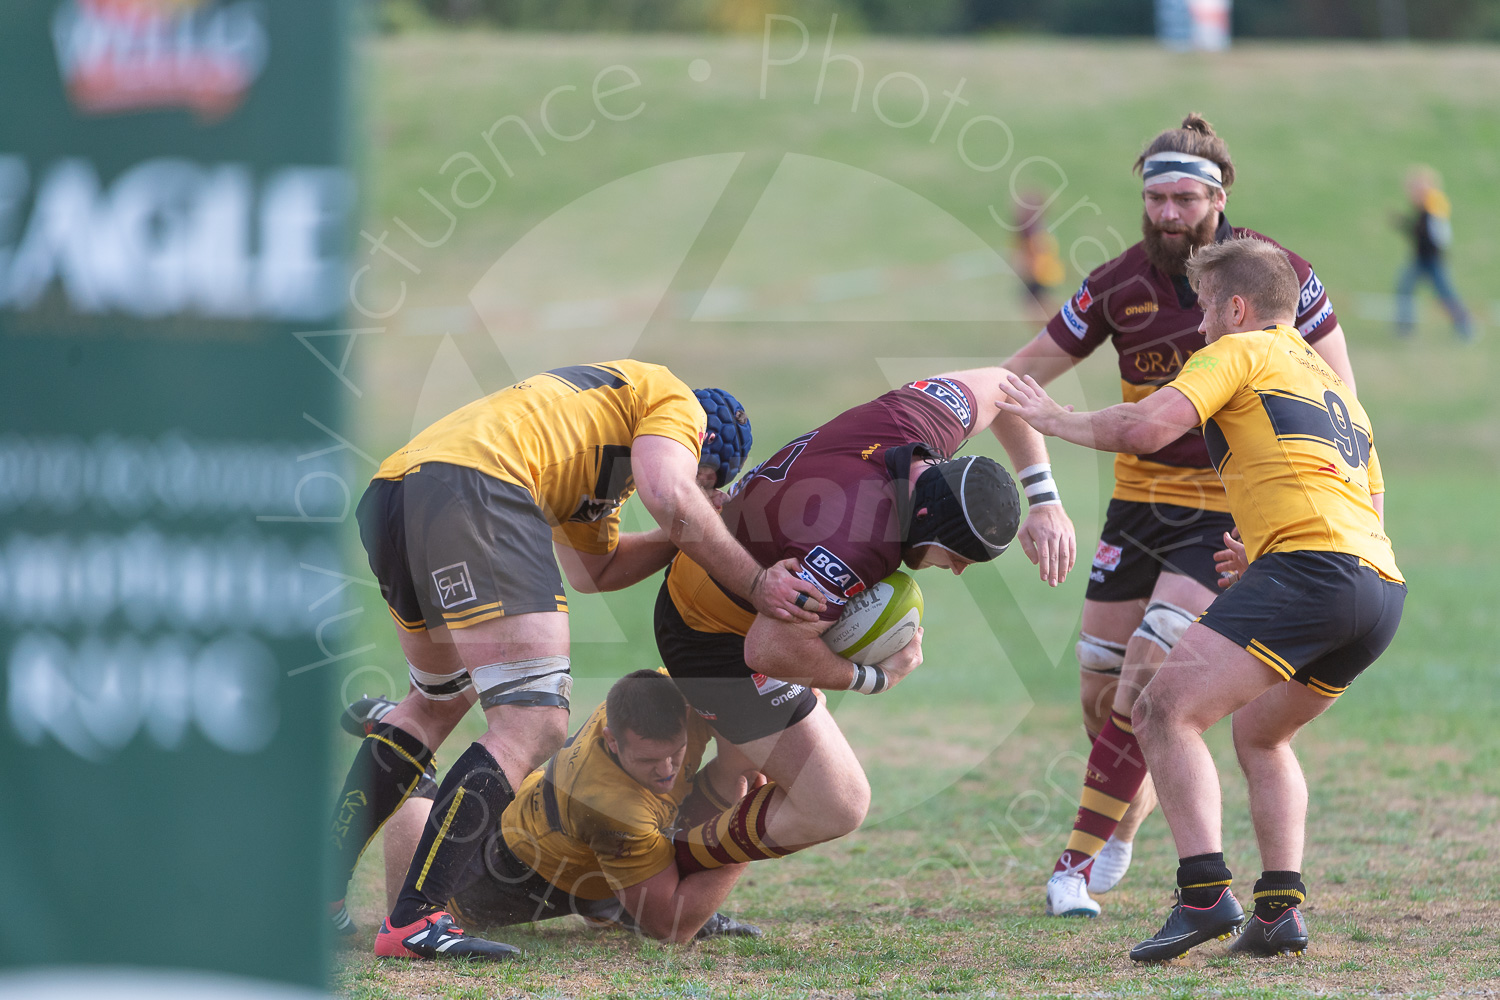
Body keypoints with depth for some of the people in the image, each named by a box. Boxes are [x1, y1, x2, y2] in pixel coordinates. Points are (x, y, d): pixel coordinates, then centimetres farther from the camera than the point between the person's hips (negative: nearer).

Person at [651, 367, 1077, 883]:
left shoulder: (920, 418, -17)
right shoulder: (853, 550, -41)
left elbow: (997, 386, 6)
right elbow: (768, 649, -34)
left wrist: (1045, 502, 2)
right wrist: (874, 677, -19)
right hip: (717, 640, -10)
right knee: (837, 807, -7)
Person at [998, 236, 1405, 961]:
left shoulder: (1240, 352, 7)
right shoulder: (1336, 387, 32)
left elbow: (1145, 427, -7)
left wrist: (1056, 419, 9)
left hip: (1310, 568, -9)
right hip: (1383, 583, 9)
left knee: (1165, 710, -9)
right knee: (1259, 732, 27)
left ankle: (1205, 893, -22)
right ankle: (1280, 909, 15)